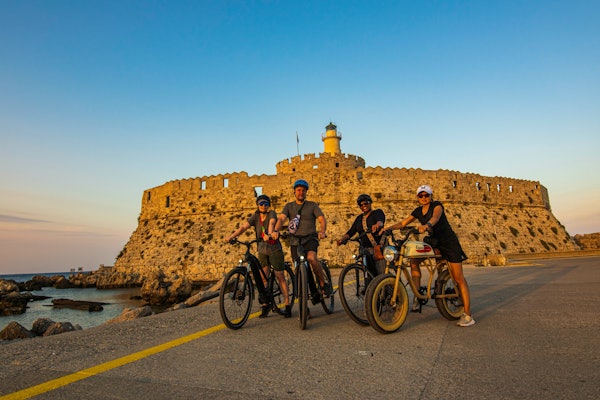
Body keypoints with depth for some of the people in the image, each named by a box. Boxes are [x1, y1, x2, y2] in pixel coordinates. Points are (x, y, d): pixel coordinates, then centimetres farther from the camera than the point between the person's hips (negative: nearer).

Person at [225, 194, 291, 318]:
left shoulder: (272, 214, -8)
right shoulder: (255, 217, 2)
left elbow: (271, 223, -30)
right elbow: (243, 227, -11)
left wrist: (269, 234, -51)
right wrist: (231, 237, -25)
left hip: (274, 249, -4)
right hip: (262, 250, 4)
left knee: (280, 277, -1)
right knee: (262, 278, 3)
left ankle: (288, 306, 7)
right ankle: (265, 304, 16)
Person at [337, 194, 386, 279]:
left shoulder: (378, 212, 3)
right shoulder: (359, 218, 17)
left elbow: (380, 221, -21)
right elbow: (350, 232, 9)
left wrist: (377, 225, -45)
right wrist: (342, 239, -11)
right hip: (366, 250, 4)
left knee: (382, 274, -11)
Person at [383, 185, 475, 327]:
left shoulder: (437, 205, -11)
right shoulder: (418, 211, 7)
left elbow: (436, 217, -33)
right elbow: (403, 223, 0)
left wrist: (427, 225, -55)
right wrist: (389, 228, -17)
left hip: (449, 242, -6)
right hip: (433, 241, 6)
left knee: (458, 278, -8)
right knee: (414, 260, -14)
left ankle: (467, 315, -4)